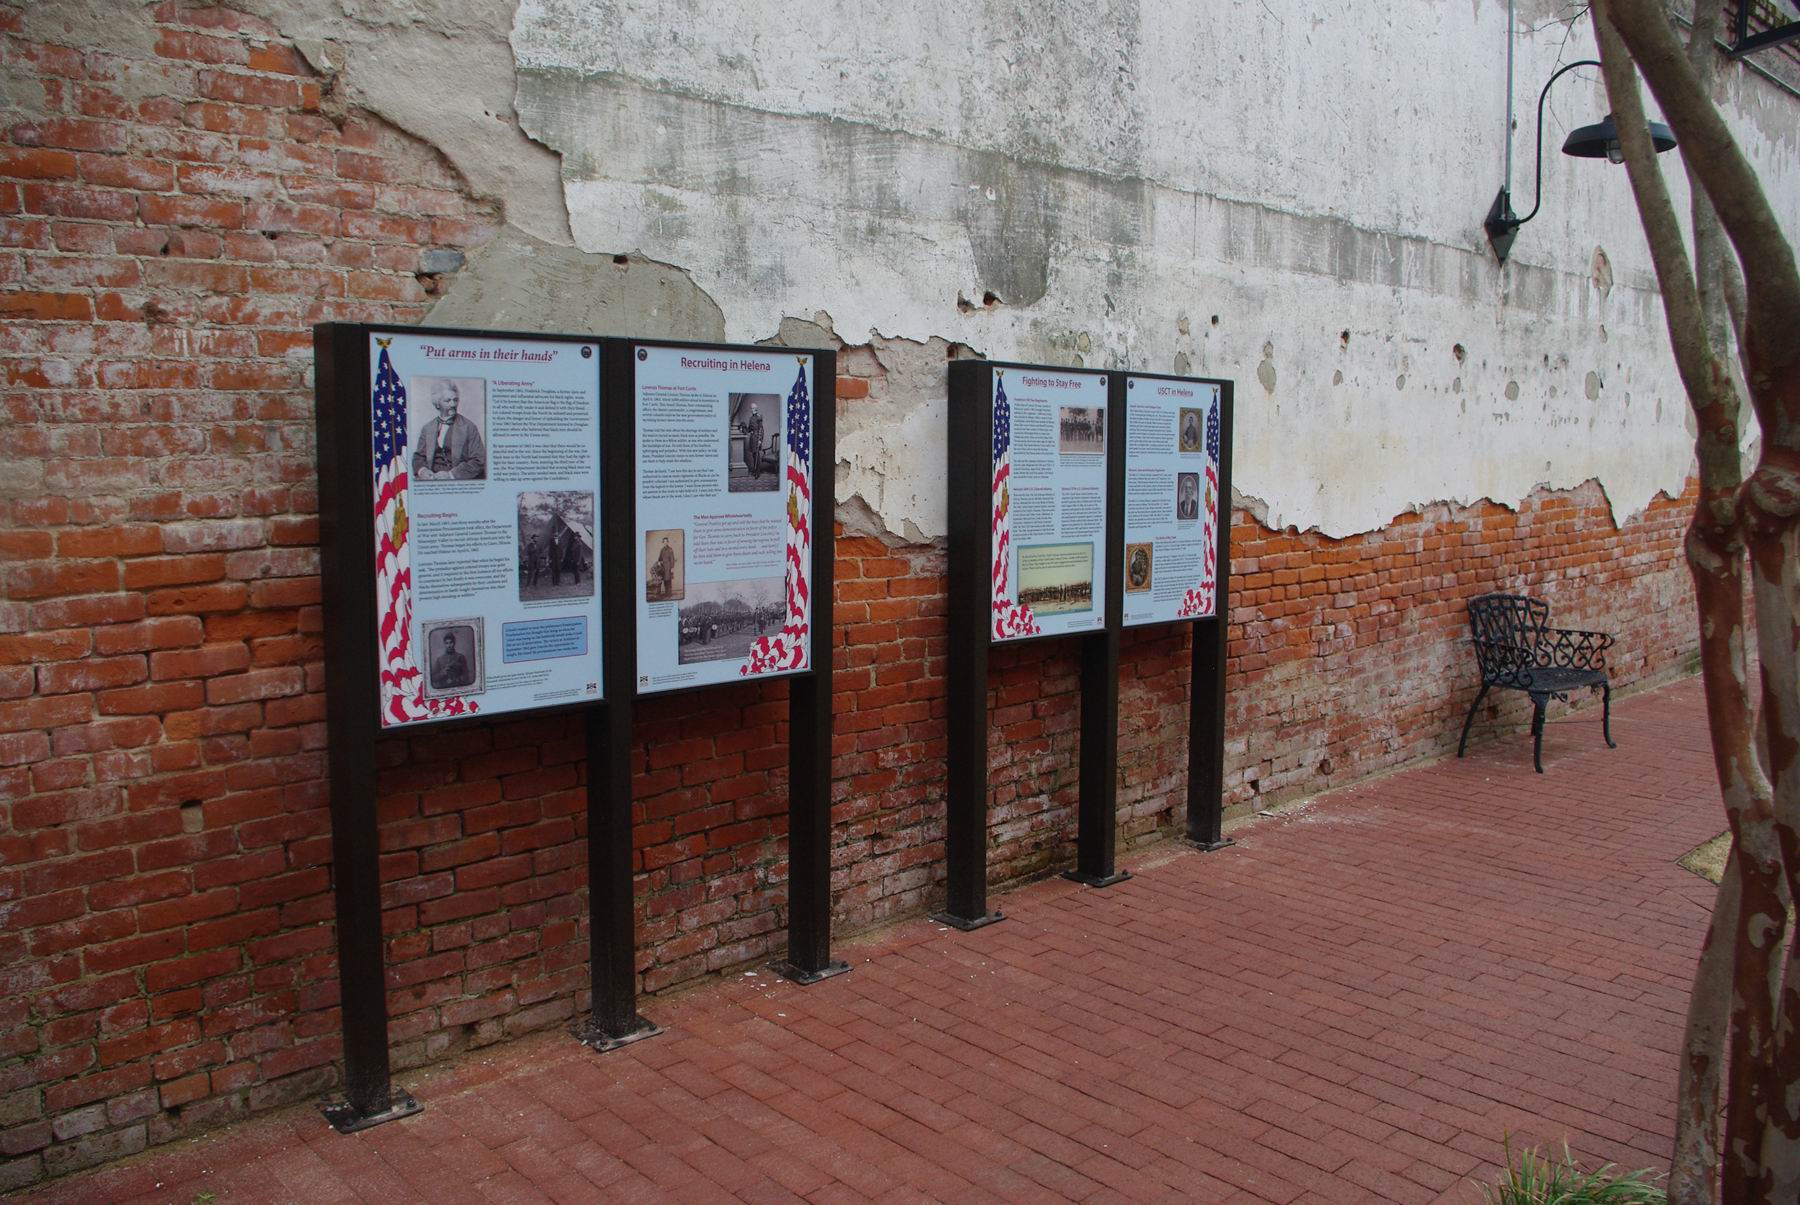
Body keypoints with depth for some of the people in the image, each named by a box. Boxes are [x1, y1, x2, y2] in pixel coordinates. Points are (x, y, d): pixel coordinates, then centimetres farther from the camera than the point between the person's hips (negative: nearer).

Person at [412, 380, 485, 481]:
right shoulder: (427, 428, 15)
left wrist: (451, 474, -14)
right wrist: (422, 470, -7)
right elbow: (418, 456, 16)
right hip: (432, 478, 4)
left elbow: (478, 461, -3)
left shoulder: (468, 427, 3)